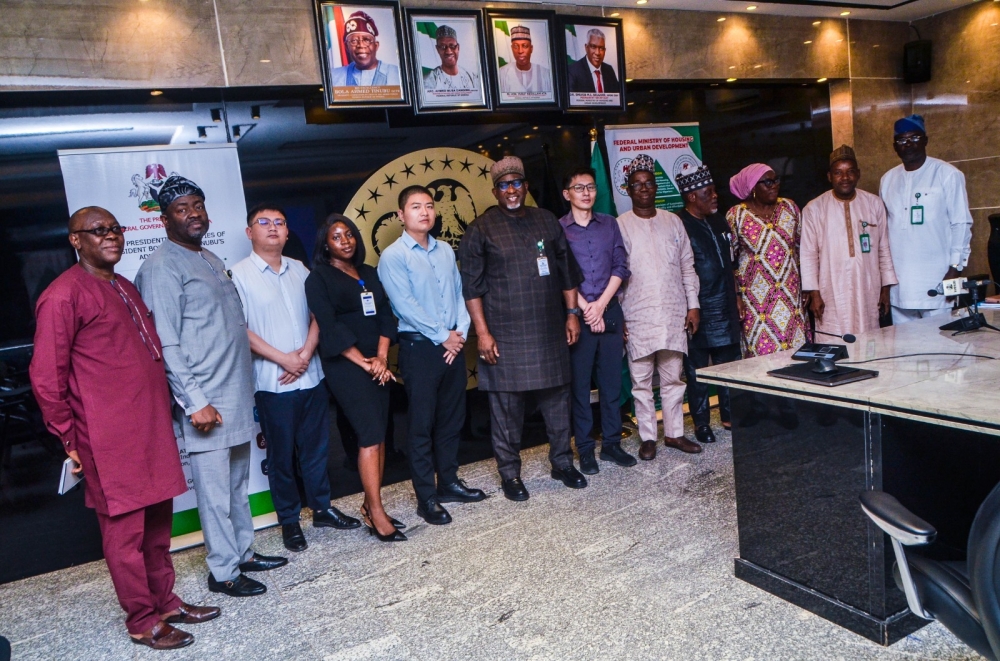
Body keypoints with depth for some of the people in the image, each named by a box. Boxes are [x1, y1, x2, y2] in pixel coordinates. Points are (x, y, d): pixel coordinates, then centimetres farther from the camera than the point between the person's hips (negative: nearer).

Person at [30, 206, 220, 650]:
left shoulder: (125, 288, 16)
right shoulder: (64, 294, -10)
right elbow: (46, 377, -9)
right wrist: (70, 439, -5)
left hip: (153, 428, 8)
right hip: (112, 439, -8)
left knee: (158, 523, 16)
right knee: (125, 530, 4)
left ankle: (165, 601, 30)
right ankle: (142, 621, 17)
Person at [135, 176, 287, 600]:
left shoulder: (211, 260, 16)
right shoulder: (162, 267, -11)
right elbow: (166, 344, -17)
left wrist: (244, 391, 17)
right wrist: (195, 402, -20)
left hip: (237, 396, 8)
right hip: (206, 401, -8)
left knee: (238, 484, 17)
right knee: (215, 490, 1)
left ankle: (243, 553, 31)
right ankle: (223, 572, 14)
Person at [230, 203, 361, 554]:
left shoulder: (300, 270, 10)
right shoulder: (239, 274, -6)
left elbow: (316, 314, 8)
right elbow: (239, 328, -11)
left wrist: (306, 353, -8)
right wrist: (282, 359, -14)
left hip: (310, 376, 5)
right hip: (272, 382, -4)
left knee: (316, 447, 14)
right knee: (281, 455, 7)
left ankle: (322, 508, 29)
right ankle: (289, 521, 21)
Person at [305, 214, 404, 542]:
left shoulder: (369, 273, 15)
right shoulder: (319, 279, -1)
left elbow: (385, 315, 9)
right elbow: (330, 327, -10)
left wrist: (381, 357, -6)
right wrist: (363, 362, -13)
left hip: (377, 364, 6)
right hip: (345, 365, -6)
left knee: (378, 436, 5)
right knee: (370, 436, -11)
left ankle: (369, 506, 15)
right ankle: (377, 515, -6)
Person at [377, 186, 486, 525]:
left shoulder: (446, 251, 12)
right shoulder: (393, 256, -7)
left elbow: (459, 294, 11)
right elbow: (405, 305, -14)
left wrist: (461, 332, -4)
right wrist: (442, 336, -12)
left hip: (453, 345, 6)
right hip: (419, 347, -6)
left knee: (452, 418, 14)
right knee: (422, 424, 1)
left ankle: (449, 482, 28)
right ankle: (426, 498, 10)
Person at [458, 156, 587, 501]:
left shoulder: (547, 221, 10)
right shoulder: (481, 229, -2)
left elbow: (566, 270, 14)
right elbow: (472, 287, -5)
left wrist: (572, 313, 9)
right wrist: (482, 332, -11)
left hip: (549, 330, 4)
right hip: (504, 334, -4)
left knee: (557, 400, 12)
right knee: (506, 406, 2)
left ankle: (562, 463, 28)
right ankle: (509, 474, 17)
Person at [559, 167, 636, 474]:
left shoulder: (609, 224, 10)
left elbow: (620, 267, 5)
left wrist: (600, 305, -6)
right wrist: (585, 309, -9)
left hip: (610, 312, 3)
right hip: (577, 315, -3)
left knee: (612, 382, 7)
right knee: (580, 385, 2)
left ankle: (612, 443, 19)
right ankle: (585, 449, 11)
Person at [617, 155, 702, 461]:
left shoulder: (672, 221, 10)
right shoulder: (620, 226, 0)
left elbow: (687, 266, 11)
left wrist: (693, 305, 5)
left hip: (673, 314, 3)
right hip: (637, 317, -2)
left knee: (673, 378, 9)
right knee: (641, 381, 4)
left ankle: (674, 433, 20)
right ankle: (648, 437, 15)